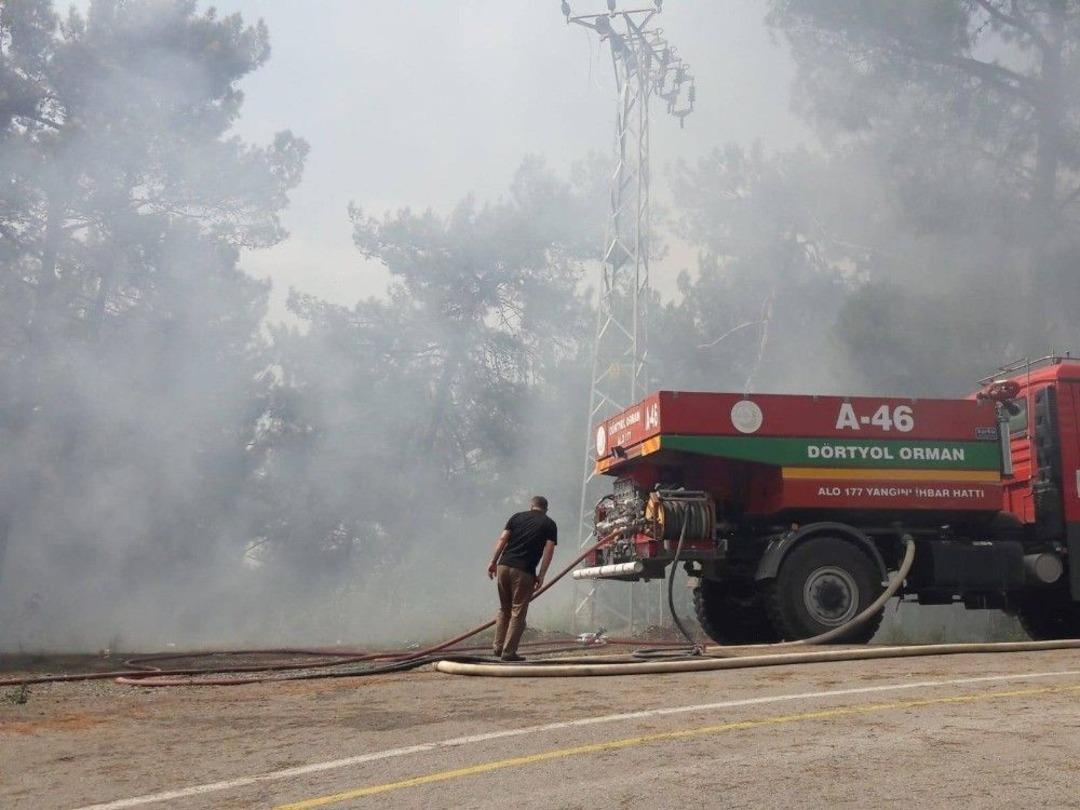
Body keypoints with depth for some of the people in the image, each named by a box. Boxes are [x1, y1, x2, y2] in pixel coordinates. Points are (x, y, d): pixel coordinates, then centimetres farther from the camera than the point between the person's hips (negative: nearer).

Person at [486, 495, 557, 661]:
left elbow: (502, 539, 6)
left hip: (504, 566, 4)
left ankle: (498, 648, 15)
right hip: (524, 571, -4)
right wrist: (541, 575, -3)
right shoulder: (549, 524, 8)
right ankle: (509, 651, -1)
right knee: (518, 612, 2)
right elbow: (549, 550, -3)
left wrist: (493, 562, 7)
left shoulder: (517, 517, 15)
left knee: (504, 609, 17)